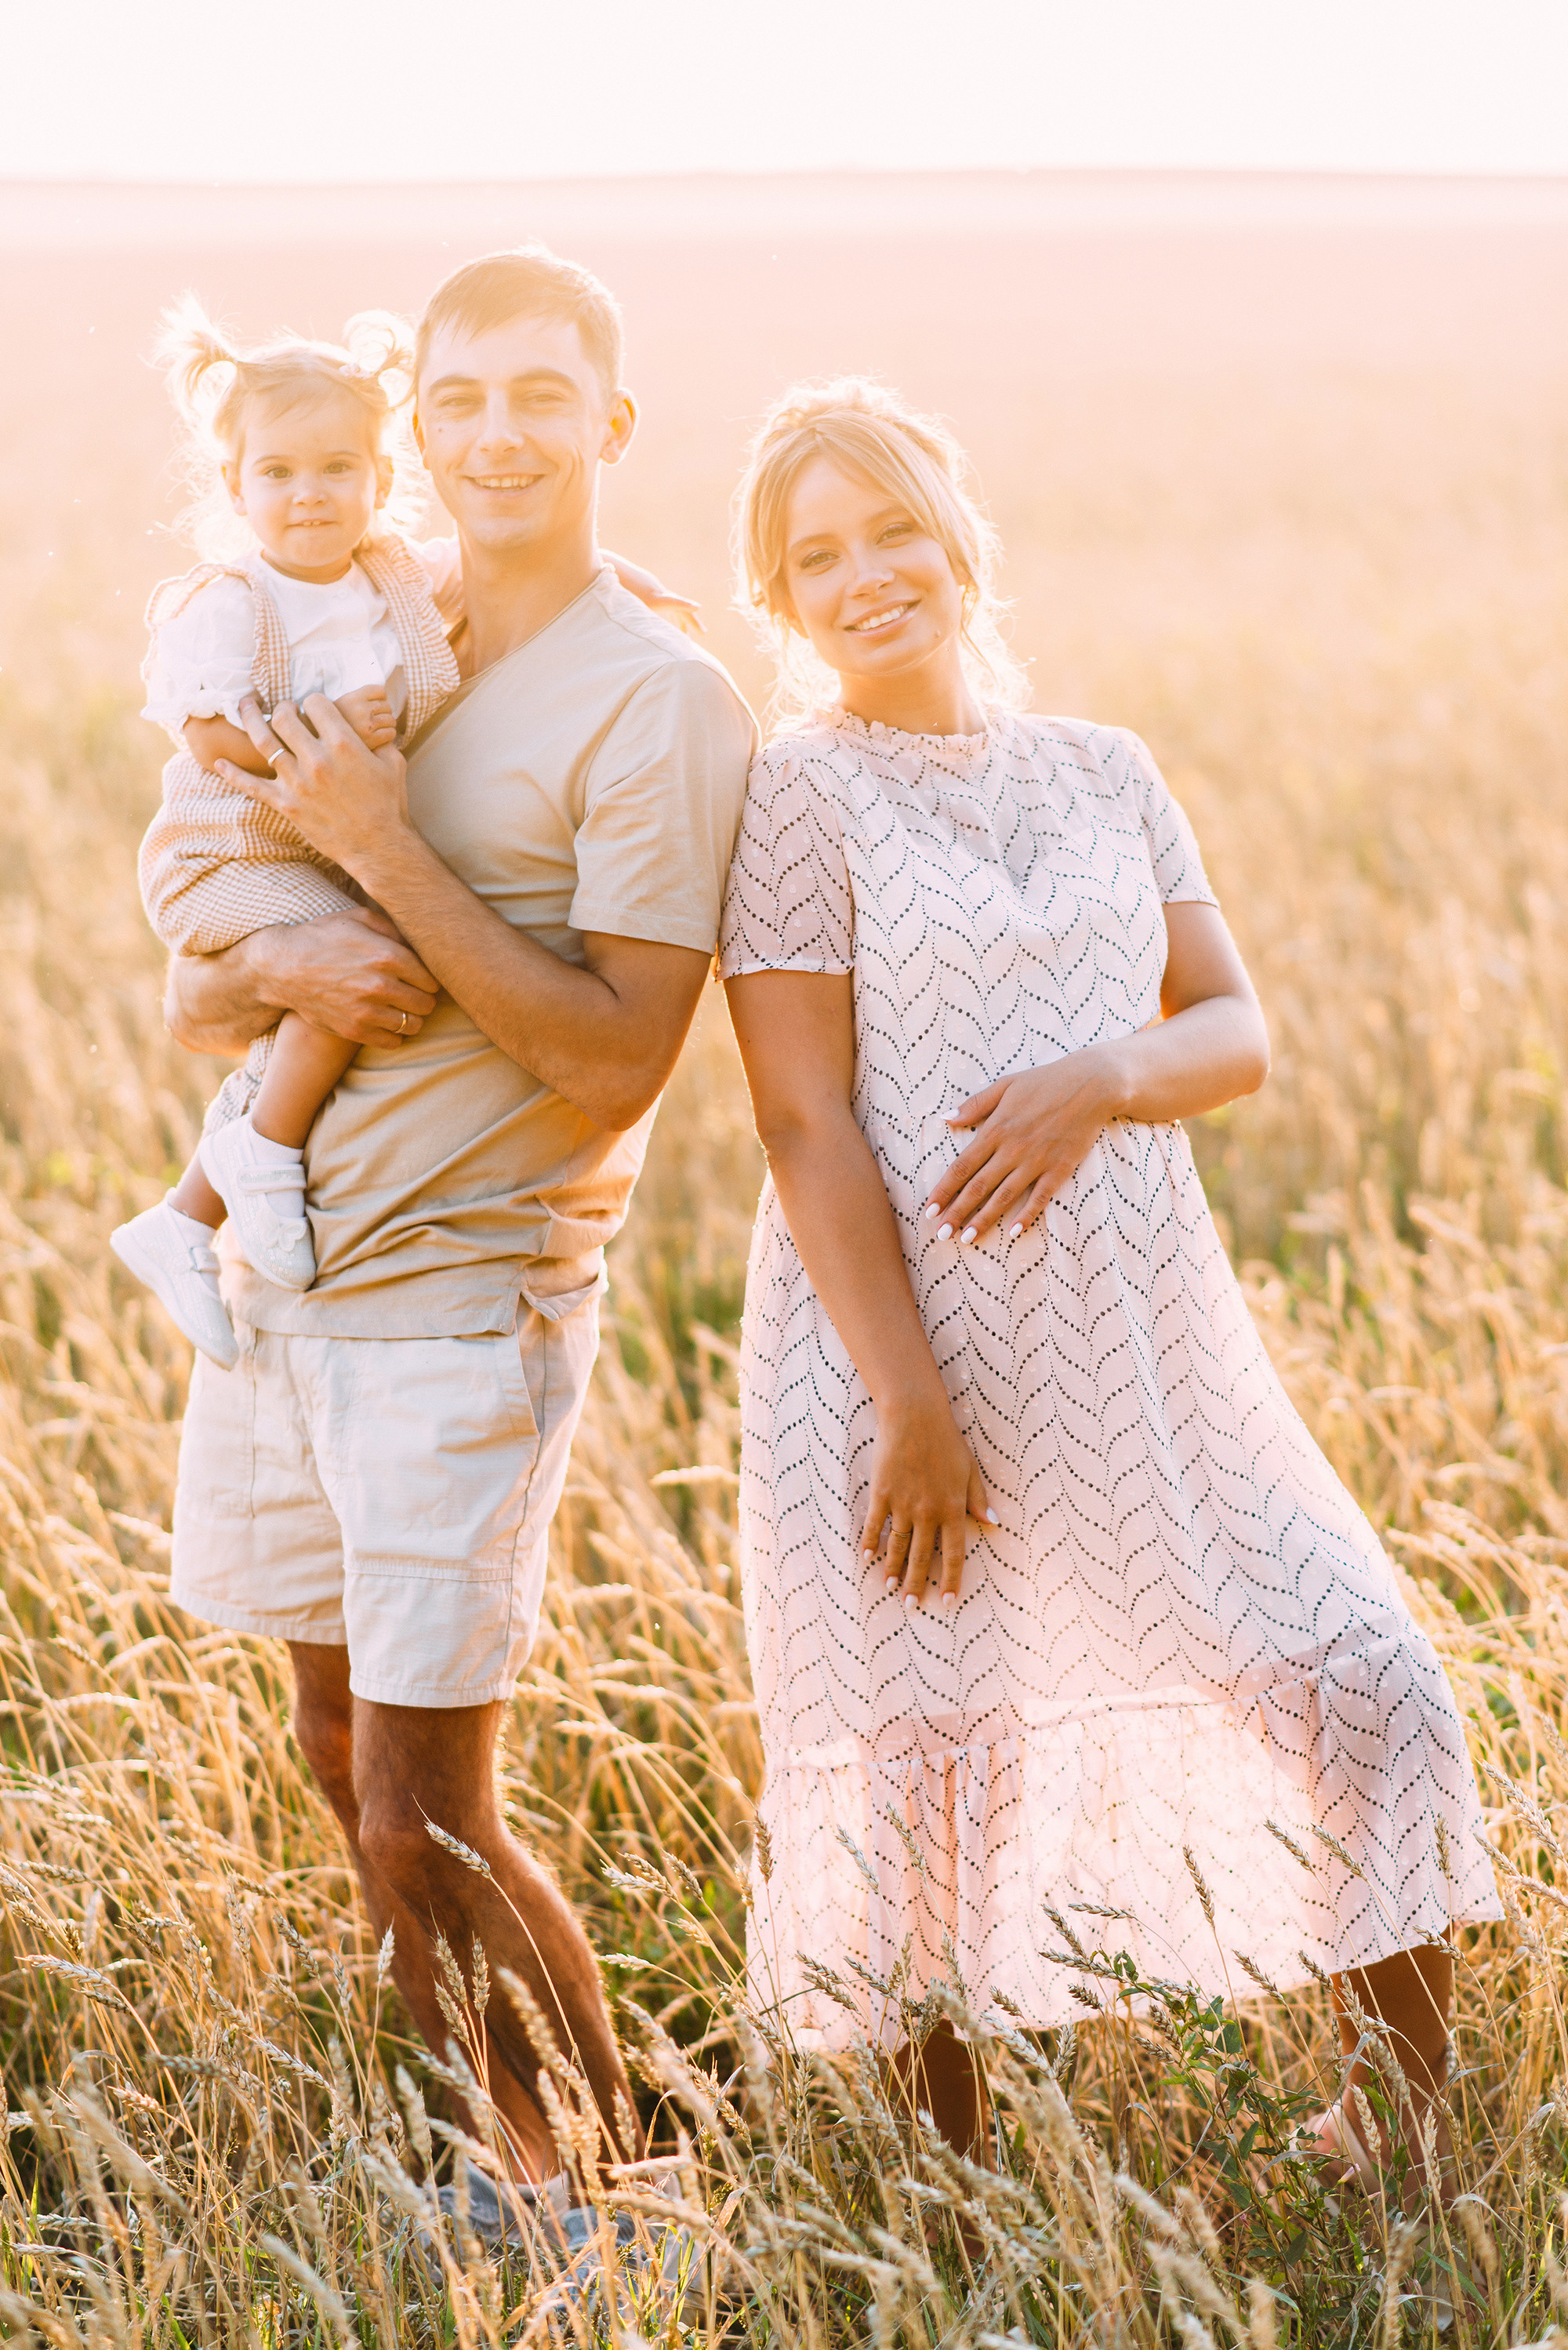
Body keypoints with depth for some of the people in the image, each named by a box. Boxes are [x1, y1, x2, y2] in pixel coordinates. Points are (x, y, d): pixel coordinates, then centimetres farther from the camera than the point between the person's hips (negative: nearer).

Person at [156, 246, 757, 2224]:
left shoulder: (658, 706, -10)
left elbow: (615, 1061, -18)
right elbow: (188, 1000, 11)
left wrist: (385, 852, -20)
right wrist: (277, 967, -13)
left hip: (465, 1299, -7)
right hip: (279, 1279, 7)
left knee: (426, 1818, -7)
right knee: (337, 1757, 15)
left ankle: (620, 2177, 11)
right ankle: (481, 2147, 30)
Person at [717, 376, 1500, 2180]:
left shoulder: (1105, 774, 11)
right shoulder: (798, 794, -5)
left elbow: (1236, 1033, 7)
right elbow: (807, 1126, -11)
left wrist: (1101, 1080, -16)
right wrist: (913, 1408, -17)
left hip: (1141, 1339, 5)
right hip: (901, 1335, -5)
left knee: (1367, 1694, 2)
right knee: (927, 1776, 2)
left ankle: (1413, 2132, 19)